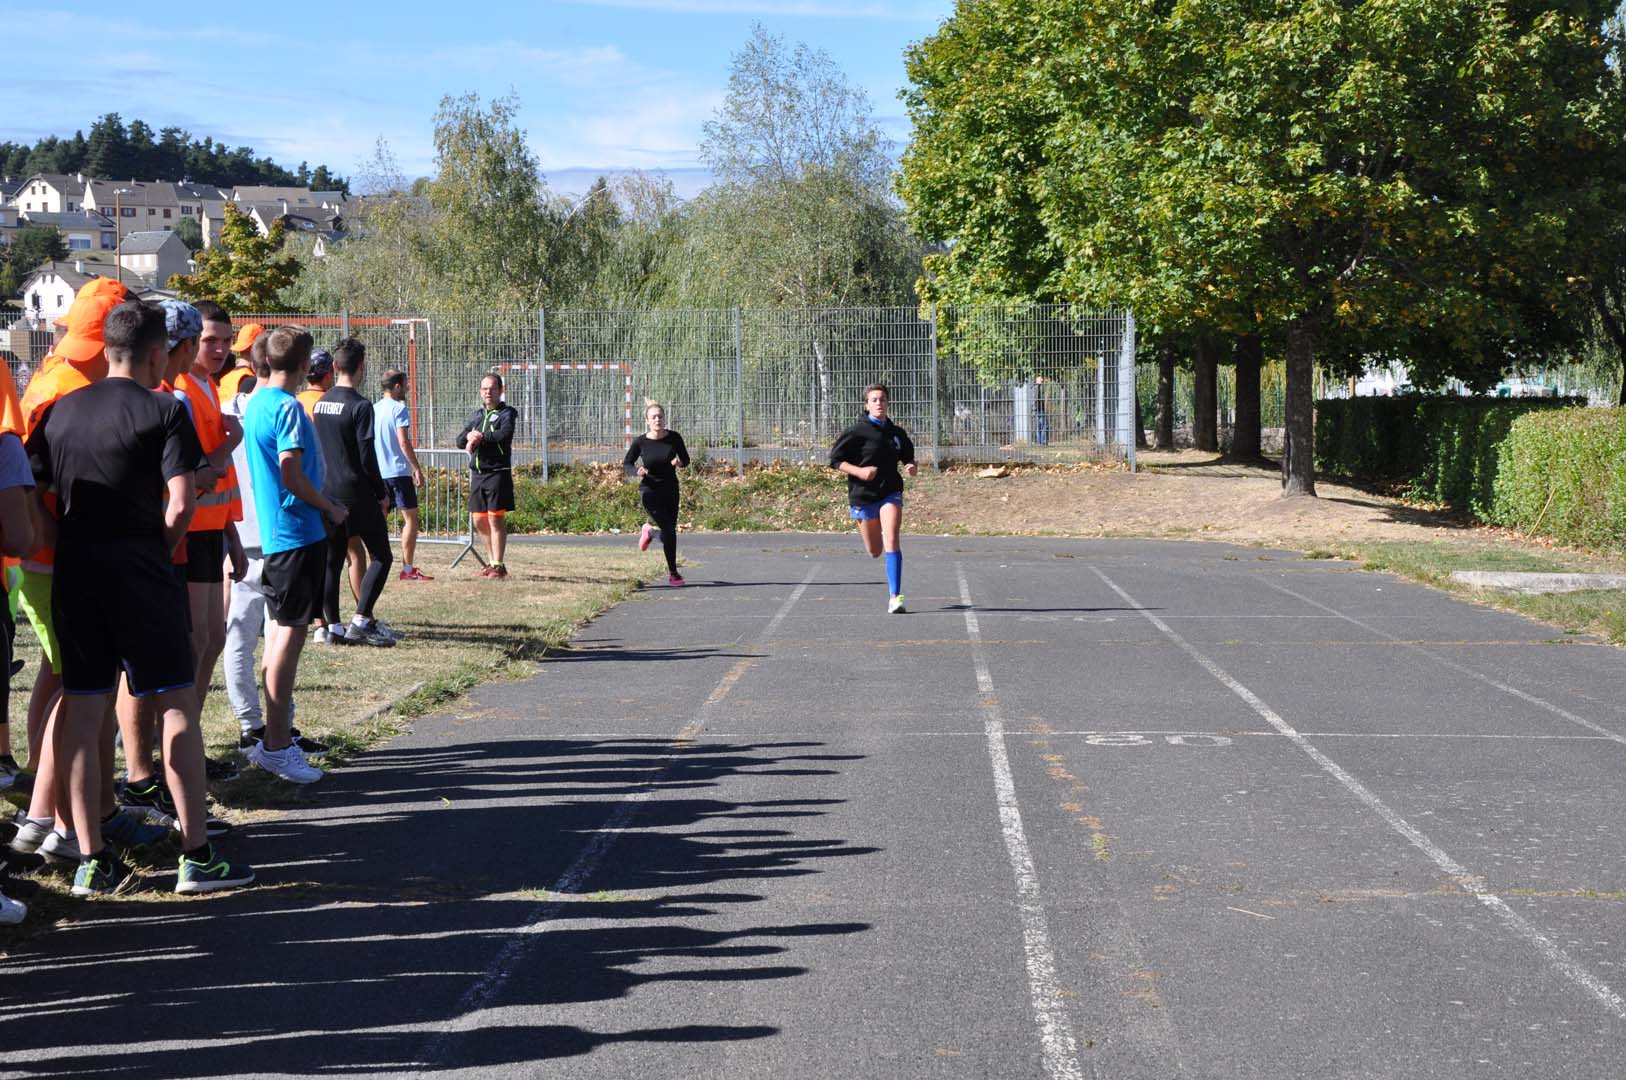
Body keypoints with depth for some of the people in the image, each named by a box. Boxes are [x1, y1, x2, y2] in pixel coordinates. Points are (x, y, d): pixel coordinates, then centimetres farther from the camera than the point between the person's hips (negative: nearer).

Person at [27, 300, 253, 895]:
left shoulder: (60, 411, 9)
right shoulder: (164, 411, -6)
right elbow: (179, 505, -13)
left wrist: (68, 540, 15)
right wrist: (156, 551, 3)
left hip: (73, 573, 5)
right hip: (141, 574, -5)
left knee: (82, 709, 7)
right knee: (177, 705, 2)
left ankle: (91, 861, 8)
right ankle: (196, 856, 2)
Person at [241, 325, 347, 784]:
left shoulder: (254, 403, 13)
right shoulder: (288, 408, -15)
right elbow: (292, 477, -20)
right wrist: (331, 508, -6)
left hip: (273, 533, 9)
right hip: (298, 532, -9)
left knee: (281, 630, 15)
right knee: (291, 633, -6)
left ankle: (275, 737, 21)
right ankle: (277, 746, -4)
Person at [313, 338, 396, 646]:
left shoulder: (321, 403, 8)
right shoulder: (360, 406, -13)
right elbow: (367, 457, -14)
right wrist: (382, 493, -4)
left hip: (326, 493, 7)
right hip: (357, 494, -7)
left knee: (331, 561, 8)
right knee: (381, 556, 3)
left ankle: (334, 627, 8)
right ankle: (361, 620, -7)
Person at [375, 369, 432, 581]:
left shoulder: (374, 409, 12)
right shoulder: (398, 409, -9)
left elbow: (369, 442, 17)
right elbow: (404, 442, -16)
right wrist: (417, 468, -12)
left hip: (377, 473, 7)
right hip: (398, 471, -7)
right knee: (411, 518, -3)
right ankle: (408, 569, -7)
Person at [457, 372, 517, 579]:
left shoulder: (507, 413, -1)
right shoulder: (477, 415, 19)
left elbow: (505, 434, -21)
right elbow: (460, 441, 11)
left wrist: (480, 437, -13)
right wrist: (469, 436, -11)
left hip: (497, 472, -7)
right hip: (477, 473, 7)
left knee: (496, 518, -8)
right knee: (479, 520, 8)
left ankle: (498, 566, -4)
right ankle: (492, 563, 20)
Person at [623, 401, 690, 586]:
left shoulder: (674, 438, -5)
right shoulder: (640, 442, -9)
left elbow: (686, 460, 6)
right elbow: (627, 464, 4)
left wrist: (679, 463, -17)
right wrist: (637, 471, -17)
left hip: (670, 489, 3)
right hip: (649, 491, -3)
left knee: (670, 531, 9)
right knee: (668, 530, -15)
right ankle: (673, 573, 0)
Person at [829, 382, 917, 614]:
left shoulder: (897, 433, 5)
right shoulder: (856, 432, -7)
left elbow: (908, 457, 21)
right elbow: (835, 460, -6)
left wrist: (911, 466, -3)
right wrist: (859, 471, -21)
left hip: (890, 493, 1)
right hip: (863, 495, -1)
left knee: (891, 542, -18)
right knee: (874, 552, 11)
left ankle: (895, 597, -18)